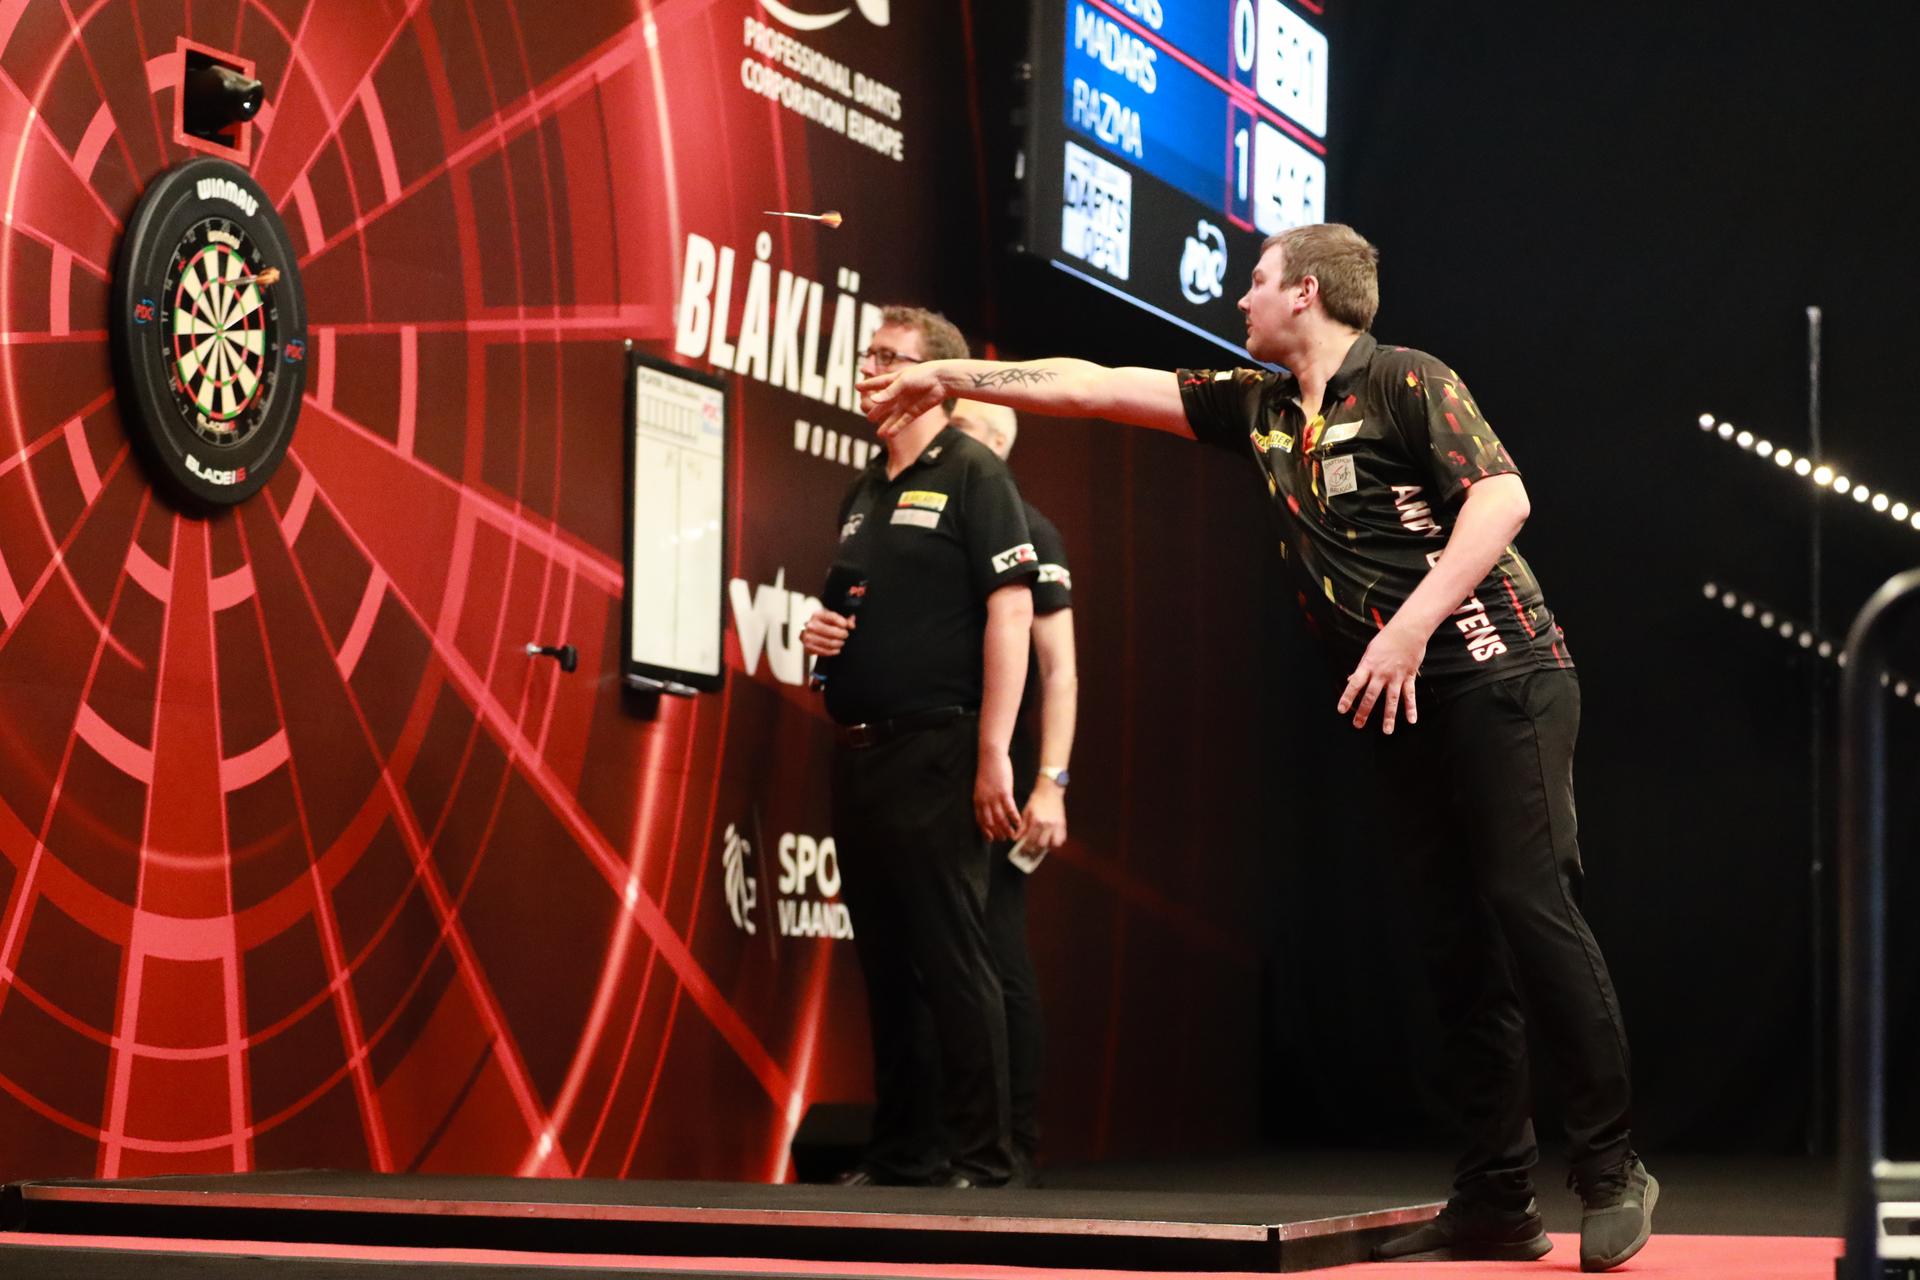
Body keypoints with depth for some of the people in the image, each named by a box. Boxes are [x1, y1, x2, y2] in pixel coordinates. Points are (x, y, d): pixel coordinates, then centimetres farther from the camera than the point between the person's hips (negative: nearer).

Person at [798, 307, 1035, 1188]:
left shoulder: (973, 477, -4)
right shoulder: (863, 492, 18)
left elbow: (1009, 615, -12)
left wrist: (993, 754, -19)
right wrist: (819, 631, 5)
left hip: (934, 751, -8)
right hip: (859, 751, 8)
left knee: (951, 958, -6)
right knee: (883, 961, 10)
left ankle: (978, 1154, 0)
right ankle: (900, 1149, 18)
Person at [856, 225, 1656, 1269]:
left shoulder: (1406, 382, -5)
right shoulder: (1261, 410, 16)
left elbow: (1501, 496, -16)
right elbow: (1103, 388, 18)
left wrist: (1409, 628, -22)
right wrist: (948, 377, 19)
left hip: (1495, 681, -7)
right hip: (1407, 709, 8)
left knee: (1530, 908, -13)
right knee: (1455, 939, 5)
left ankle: (1611, 1173, -6)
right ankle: (1497, 1199, 7)